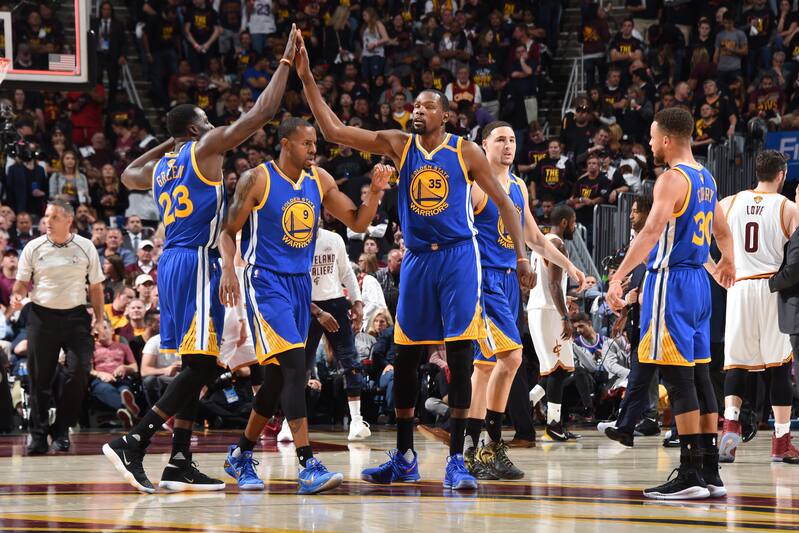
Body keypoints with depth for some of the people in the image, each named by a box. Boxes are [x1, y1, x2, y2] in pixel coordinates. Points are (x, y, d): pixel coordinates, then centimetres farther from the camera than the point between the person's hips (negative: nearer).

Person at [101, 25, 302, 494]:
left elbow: (128, 176, 42)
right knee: (202, 365, -10)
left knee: (198, 366, 11)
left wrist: (165, 144, 40)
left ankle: (180, 463, 8)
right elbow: (262, 112, -8)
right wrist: (287, 61, 0)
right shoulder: (205, 148, -3)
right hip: (197, 262, -9)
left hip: (173, 262, 9)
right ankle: (133, 443, -18)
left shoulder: (160, 166, 18)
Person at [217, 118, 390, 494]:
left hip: (301, 283, 7)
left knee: (279, 377, 12)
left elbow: (358, 223, 10)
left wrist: (375, 192, -8)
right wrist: (228, 268, -20)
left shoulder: (320, 181, 7)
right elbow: (228, 230, -4)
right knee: (294, 365, -20)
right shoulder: (257, 180, -9)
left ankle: (241, 455, 30)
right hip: (266, 282, -7)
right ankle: (308, 467, -26)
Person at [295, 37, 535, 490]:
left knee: (460, 356, -8)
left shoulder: (466, 152, 0)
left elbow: (503, 202, 5)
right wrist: (308, 80, -6)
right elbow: (334, 131, 2)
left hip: (457, 257, -3)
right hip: (417, 260, 3)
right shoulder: (399, 145, 6)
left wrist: (522, 254, -5)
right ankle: (405, 458, 17)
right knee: (407, 358, 6)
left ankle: (456, 460, -6)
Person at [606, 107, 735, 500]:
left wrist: (618, 277, -34)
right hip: (698, 281, 9)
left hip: (671, 280, -9)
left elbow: (652, 231, -27)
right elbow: (722, 230, 29)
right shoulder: (705, 179, 14)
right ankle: (710, 474, 13)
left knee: (678, 379, -8)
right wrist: (727, 263, 49)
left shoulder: (672, 179, -14)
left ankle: (690, 476, -10)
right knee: (699, 377, 11)